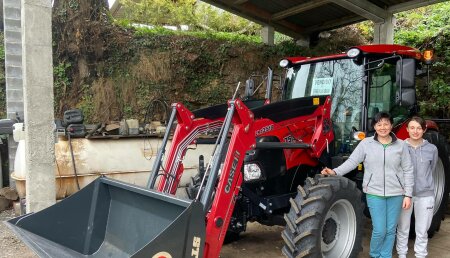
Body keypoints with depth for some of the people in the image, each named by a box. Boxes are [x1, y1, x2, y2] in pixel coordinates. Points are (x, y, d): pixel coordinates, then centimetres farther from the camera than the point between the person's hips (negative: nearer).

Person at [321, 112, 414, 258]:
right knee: (379, 230, -2)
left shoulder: (400, 145, 1)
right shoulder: (366, 143, -2)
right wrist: (335, 172, -20)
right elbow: (352, 162, -5)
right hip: (374, 193, -2)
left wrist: (408, 194, -2)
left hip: (395, 194, 2)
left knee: (390, 230, 10)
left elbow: (408, 171, 2)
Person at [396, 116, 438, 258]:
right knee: (403, 229, 12)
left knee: (422, 231, 10)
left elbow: (431, 170, 12)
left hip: (425, 195, 1)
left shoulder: (432, 149, -2)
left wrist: (422, 182, 10)